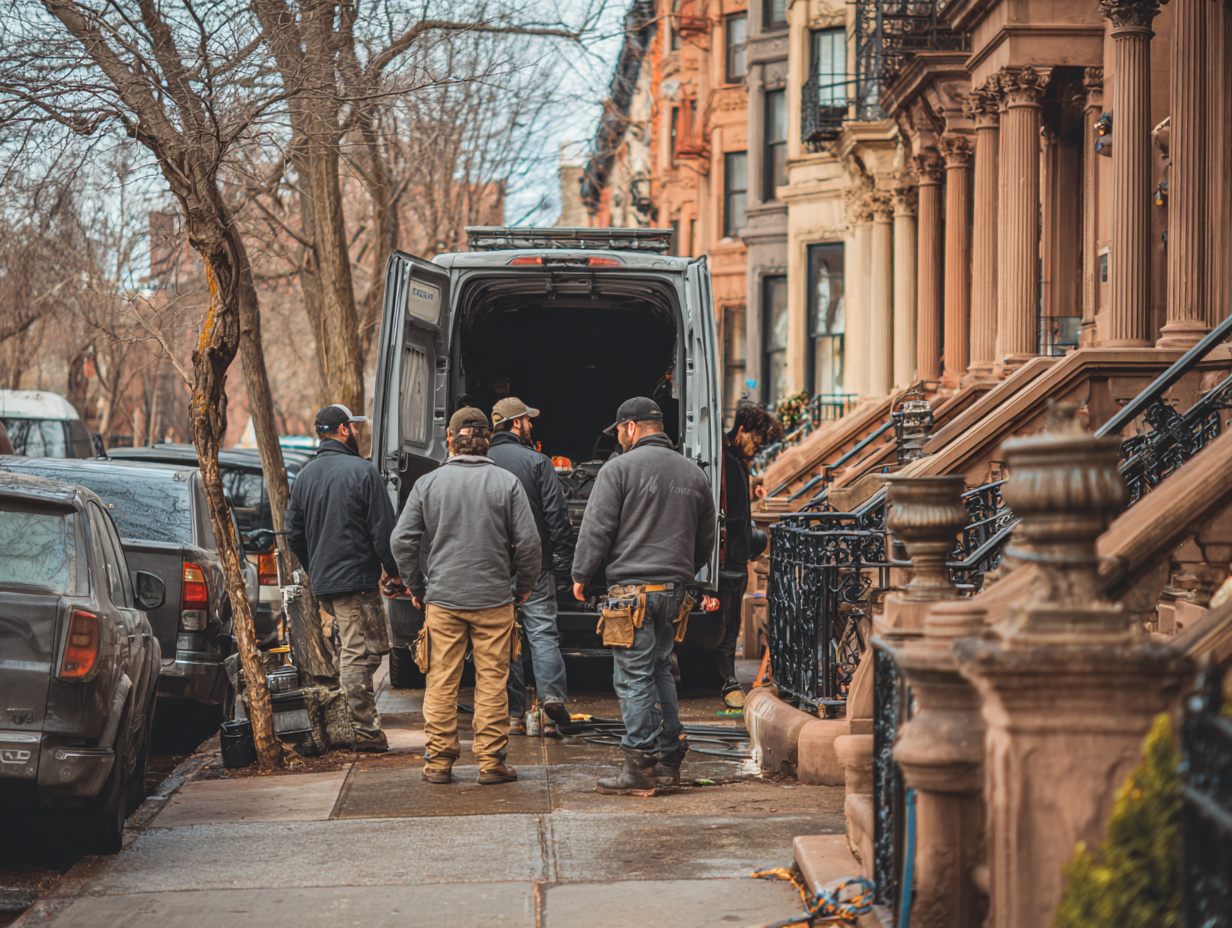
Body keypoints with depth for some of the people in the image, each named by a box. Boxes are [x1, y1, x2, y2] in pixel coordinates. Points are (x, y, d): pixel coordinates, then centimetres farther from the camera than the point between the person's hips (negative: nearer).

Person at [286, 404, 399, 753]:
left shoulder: (304, 476, 11)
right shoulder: (362, 471, -10)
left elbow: (294, 534, 15)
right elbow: (383, 528, -12)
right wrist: (392, 568, 0)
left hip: (321, 583, 7)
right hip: (357, 580, -7)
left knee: (351, 651, 17)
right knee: (358, 654, -5)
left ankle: (366, 724, 20)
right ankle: (364, 732, -4)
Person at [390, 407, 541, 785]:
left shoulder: (428, 484, 0)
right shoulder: (506, 483, -3)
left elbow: (401, 541, 0)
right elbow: (529, 543, -4)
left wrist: (417, 588, 12)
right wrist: (522, 587, 11)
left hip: (442, 599, 1)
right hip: (494, 599, -1)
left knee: (441, 683, 7)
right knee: (492, 683, 4)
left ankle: (439, 760, 10)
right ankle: (491, 761, 5)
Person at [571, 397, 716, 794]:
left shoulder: (620, 468, -6)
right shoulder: (693, 473, 14)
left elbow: (597, 528, -9)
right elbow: (706, 538, 20)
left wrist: (581, 575, 3)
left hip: (632, 587, -7)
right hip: (674, 589, 7)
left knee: (634, 677, -4)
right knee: (660, 669, 18)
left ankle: (640, 768, -5)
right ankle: (669, 756, 19)